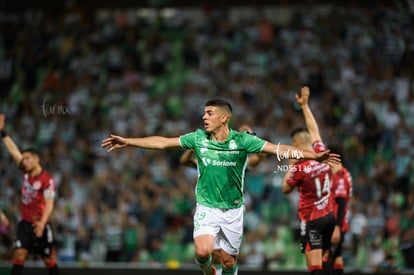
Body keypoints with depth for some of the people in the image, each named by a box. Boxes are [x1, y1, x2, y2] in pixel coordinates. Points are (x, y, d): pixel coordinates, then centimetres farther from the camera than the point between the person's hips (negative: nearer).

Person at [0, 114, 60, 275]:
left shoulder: (47, 180, -13)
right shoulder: (26, 172, 6)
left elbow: (49, 204, -20)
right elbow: (14, 151, 10)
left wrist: (42, 223, -34)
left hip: (40, 225, -5)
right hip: (25, 223, 5)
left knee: (49, 260, 3)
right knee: (19, 255, -8)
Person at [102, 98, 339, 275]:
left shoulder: (242, 140, -10)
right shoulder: (198, 139, -4)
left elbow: (279, 149, -14)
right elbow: (162, 142, 2)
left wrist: (314, 156, -23)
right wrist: (127, 141, -1)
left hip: (233, 208, 0)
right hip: (206, 207, 0)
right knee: (203, 252, -21)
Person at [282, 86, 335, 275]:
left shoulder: (299, 167, -15)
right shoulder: (322, 154, 0)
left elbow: (286, 189, 3)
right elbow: (314, 130, 18)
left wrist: (290, 166, 9)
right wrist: (305, 106, 25)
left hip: (311, 220, -7)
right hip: (329, 216, 7)